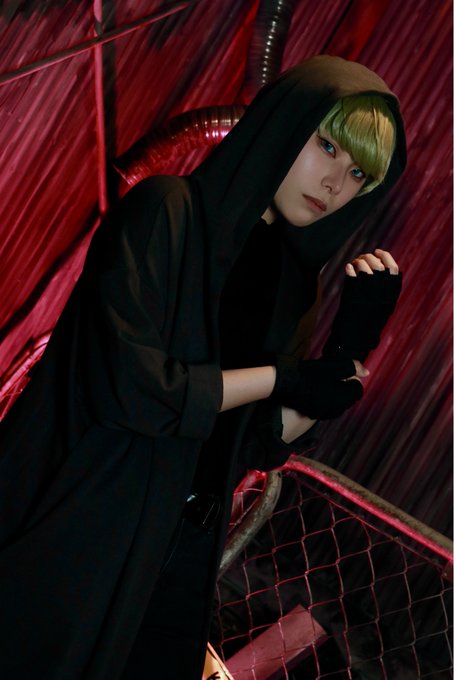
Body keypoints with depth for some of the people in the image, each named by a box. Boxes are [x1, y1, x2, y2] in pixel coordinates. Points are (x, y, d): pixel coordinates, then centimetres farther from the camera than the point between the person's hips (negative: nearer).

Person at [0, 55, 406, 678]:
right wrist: (279, 377, -13)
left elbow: (269, 443, 5)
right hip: (78, 542, -6)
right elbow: (126, 382, -25)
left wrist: (357, 336, -6)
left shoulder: (290, 276, 7)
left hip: (182, 559, 7)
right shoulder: (165, 212, -13)